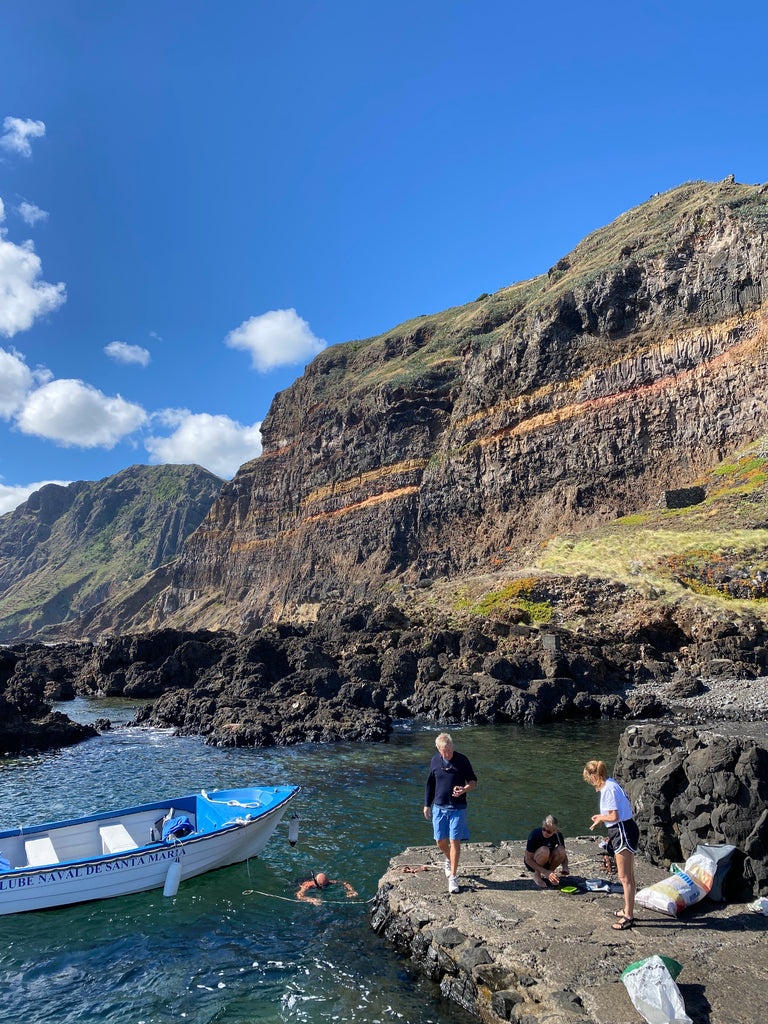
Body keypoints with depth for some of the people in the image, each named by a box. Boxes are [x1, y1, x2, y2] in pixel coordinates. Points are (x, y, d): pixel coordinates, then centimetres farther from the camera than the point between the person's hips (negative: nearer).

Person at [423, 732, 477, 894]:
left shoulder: (462, 760, -8)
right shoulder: (435, 761, 0)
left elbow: (473, 781, 0)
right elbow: (430, 784, 12)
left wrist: (464, 789, -21)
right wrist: (427, 804, 12)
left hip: (457, 808, -3)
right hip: (439, 807, 3)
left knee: (454, 841, -4)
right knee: (440, 841, 8)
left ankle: (453, 876, 8)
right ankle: (448, 859, 40)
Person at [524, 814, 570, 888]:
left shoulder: (558, 836, -14)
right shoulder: (535, 834, -26)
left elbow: (564, 854, 0)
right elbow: (528, 859, -24)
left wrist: (565, 867, -23)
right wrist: (545, 872, -33)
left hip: (547, 863, 4)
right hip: (532, 863, -4)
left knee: (561, 850, -26)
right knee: (544, 850, -36)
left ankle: (549, 876, -4)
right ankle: (537, 875, -9)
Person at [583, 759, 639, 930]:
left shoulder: (608, 789, -20)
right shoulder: (611, 784, 10)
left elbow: (614, 816, -22)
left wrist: (600, 818, -5)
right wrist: (602, 817, 13)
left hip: (623, 832, -11)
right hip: (624, 831, 11)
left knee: (624, 876, -2)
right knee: (628, 875, 20)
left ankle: (628, 917, 5)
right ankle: (628, 910, 32)